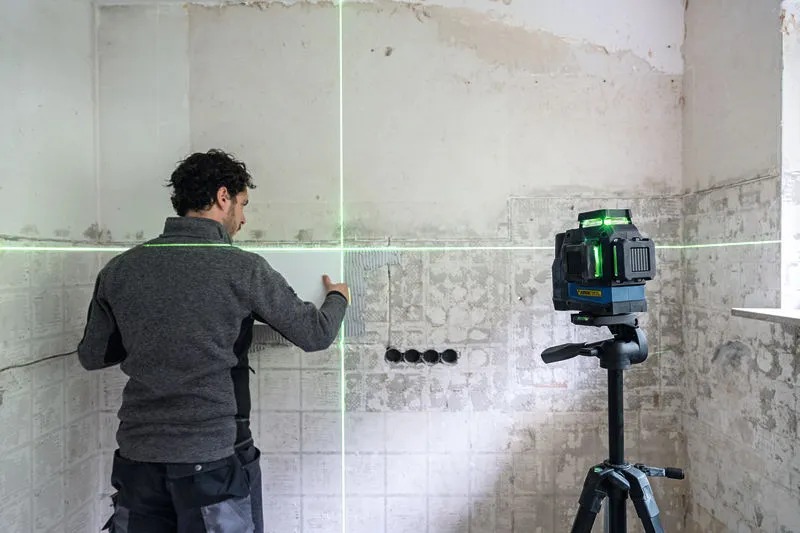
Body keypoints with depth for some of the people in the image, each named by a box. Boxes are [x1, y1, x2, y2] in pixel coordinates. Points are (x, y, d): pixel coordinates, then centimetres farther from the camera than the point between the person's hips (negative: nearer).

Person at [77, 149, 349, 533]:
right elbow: (315, 335, -4)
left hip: (137, 457, 4)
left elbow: (91, 356, 10)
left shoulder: (120, 269, -1)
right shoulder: (243, 269, -12)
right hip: (213, 459, -3)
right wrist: (338, 298, 16)